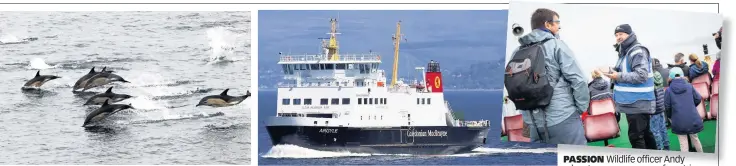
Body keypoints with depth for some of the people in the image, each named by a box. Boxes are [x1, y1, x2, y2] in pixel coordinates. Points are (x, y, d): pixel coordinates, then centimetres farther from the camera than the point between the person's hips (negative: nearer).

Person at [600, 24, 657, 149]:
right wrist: (615, 74, 9)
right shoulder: (624, 52, 18)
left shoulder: (638, 51, -13)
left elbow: (641, 75, -24)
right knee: (644, 133, 17)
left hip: (637, 103, -10)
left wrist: (619, 76, -19)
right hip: (635, 102, 10)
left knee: (636, 137, -9)